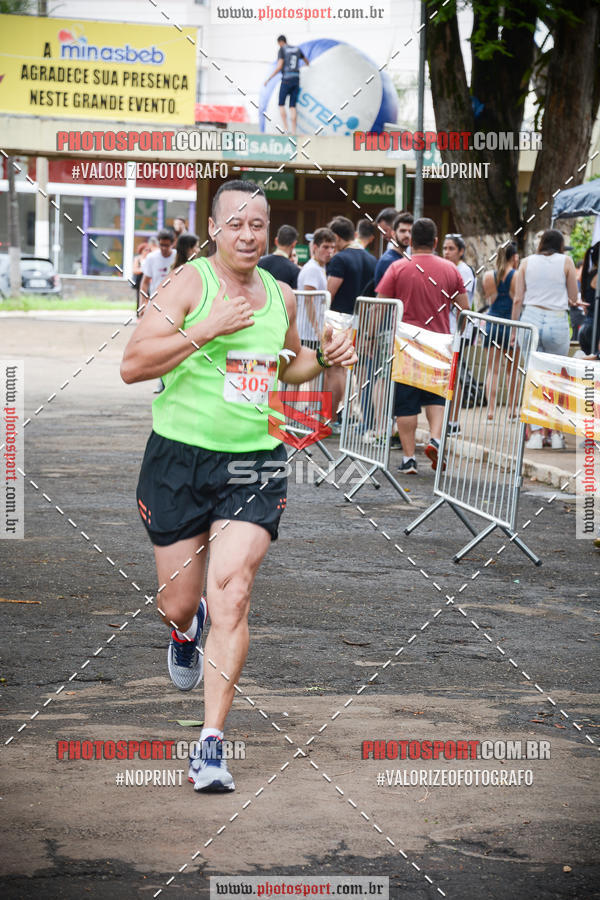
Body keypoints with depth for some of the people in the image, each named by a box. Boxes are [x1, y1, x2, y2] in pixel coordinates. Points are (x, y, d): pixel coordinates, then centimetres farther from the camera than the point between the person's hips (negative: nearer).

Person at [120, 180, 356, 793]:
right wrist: (205, 329, -24)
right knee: (179, 604, 8)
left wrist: (324, 358, 9)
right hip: (180, 458, -2)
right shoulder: (189, 284, -8)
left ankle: (212, 742, -11)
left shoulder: (282, 296, 10)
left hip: (255, 462, 2)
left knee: (231, 593, -14)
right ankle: (186, 630, 49)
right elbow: (131, 365, -17)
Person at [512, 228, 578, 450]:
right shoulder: (566, 262, 3)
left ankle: (536, 433, -1)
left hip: (530, 319, 1)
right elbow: (573, 298, 6)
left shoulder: (526, 262, 8)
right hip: (557, 322, -1)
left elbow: (517, 300, 6)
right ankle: (555, 432, 8)